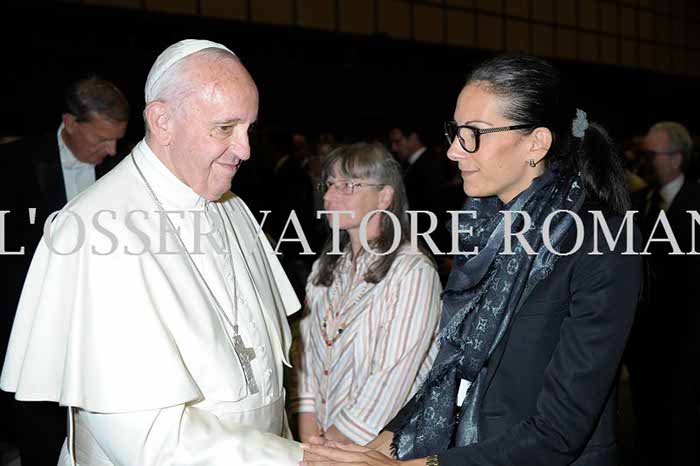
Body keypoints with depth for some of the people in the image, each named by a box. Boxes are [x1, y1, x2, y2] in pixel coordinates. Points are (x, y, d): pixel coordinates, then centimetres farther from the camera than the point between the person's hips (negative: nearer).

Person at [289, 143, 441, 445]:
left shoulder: (414, 273, -17)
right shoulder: (325, 267, 5)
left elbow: (392, 378, -19)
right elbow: (308, 351, 2)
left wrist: (334, 446, -14)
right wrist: (310, 437, -8)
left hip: (384, 446, -5)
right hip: (322, 436, 5)